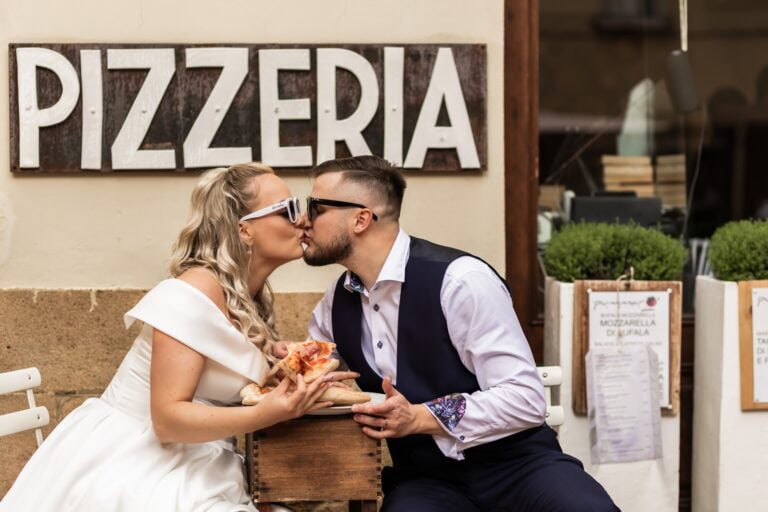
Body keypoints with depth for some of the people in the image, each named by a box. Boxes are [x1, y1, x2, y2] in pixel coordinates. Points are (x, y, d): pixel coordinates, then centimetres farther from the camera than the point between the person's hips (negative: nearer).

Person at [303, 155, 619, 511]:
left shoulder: (459, 279, -16)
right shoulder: (336, 303, 5)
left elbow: (526, 399, -18)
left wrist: (420, 418, -24)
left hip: (513, 462, -4)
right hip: (424, 479, 4)